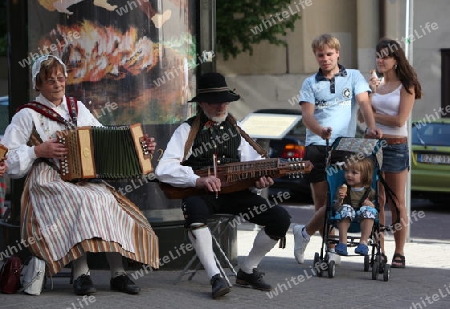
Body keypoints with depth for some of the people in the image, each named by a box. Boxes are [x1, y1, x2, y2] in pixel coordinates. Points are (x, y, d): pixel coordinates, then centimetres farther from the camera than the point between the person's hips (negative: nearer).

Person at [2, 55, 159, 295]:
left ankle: (118, 273, -29)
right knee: (82, 200, -35)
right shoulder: (28, 115, 6)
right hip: (47, 185, -4)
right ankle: (81, 273, -36)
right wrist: (38, 151, -12)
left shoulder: (78, 109, 19)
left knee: (107, 200, -28)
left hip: (85, 180, 4)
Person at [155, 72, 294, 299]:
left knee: (280, 218, -16)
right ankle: (215, 277, -33)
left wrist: (260, 179, -13)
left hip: (234, 192, 4)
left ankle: (247, 271, 6)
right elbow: (163, 169, -9)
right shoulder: (188, 130, 3)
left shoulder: (235, 129, 17)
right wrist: (198, 180, -23)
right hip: (201, 194, -4)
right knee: (194, 209, -41)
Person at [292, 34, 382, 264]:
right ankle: (331, 247, 8)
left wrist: (371, 126, -23)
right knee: (321, 200, -2)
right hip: (317, 146, 1)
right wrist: (320, 130, -22)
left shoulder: (353, 77, 12)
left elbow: (363, 102, -3)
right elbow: (307, 114, 1)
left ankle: (305, 232, 8)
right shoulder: (310, 83, 14)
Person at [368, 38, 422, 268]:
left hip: (396, 146, -4)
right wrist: (369, 94, -6)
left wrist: (374, 115, -3)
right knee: (376, 202, 3)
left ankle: (399, 253, 5)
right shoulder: (375, 84, 12)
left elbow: (399, 120, -12)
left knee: (396, 203, 0)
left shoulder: (406, 86, -2)